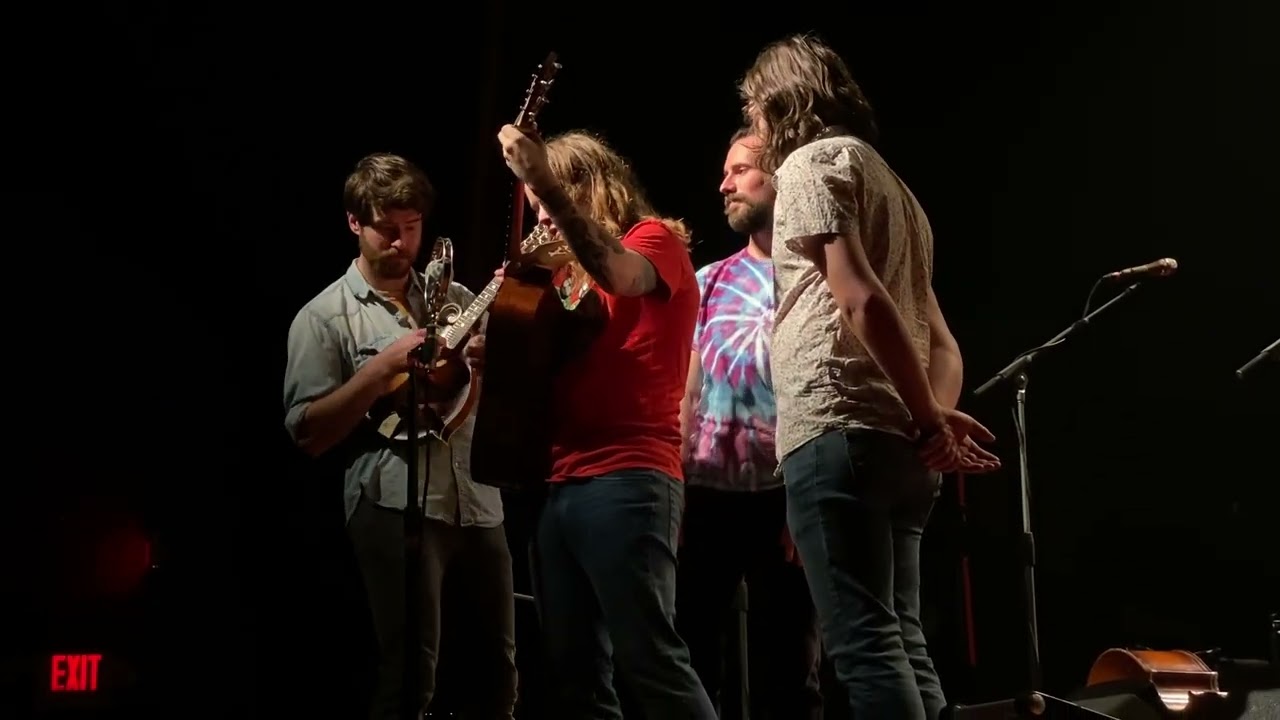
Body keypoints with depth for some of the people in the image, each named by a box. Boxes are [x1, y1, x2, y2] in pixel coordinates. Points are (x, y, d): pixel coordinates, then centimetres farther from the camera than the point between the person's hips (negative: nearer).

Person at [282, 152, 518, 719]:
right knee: (410, 672, -6)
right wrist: (383, 368, -15)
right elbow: (307, 434, -5)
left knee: (498, 665, 11)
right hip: (395, 506, -5)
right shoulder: (325, 317, 1)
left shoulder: (457, 299, 15)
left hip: (479, 501, 5)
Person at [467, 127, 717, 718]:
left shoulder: (656, 238, 4)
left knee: (648, 661, -14)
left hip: (626, 480, -8)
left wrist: (543, 180, -26)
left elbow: (618, 275, -21)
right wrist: (501, 354, 3)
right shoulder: (572, 273, 25)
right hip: (559, 484, 8)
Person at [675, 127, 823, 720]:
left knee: (784, 671, 1)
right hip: (707, 493, 5)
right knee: (686, 657, 5)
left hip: (782, 493, -5)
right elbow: (691, 392, 16)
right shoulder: (709, 282, 16)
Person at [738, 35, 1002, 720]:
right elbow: (940, 341, 22)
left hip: (839, 431, -9)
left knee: (865, 644, -12)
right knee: (899, 641, 8)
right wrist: (934, 422, 6)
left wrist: (930, 420, -13)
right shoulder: (890, 185, 28)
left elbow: (859, 299, -15)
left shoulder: (811, 163, 0)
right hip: (898, 443, 9)